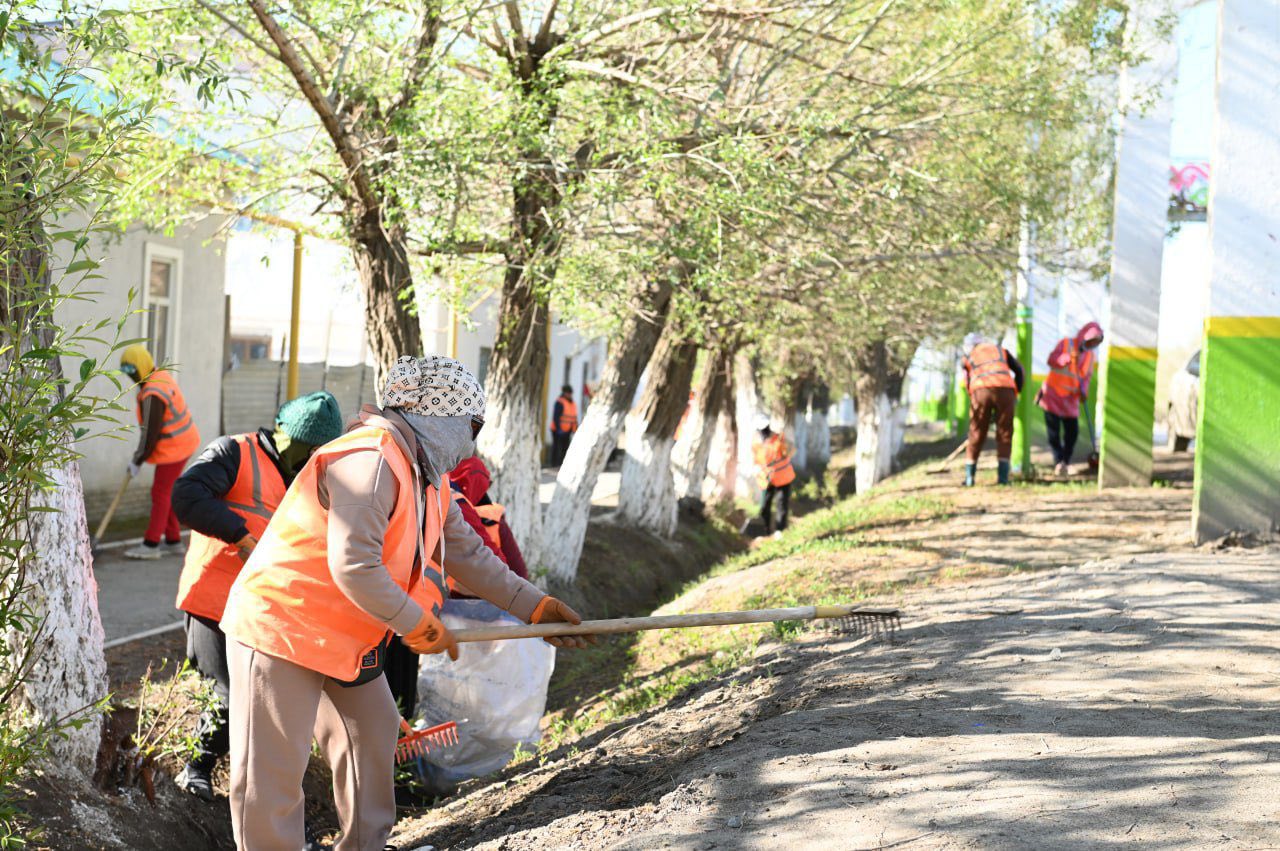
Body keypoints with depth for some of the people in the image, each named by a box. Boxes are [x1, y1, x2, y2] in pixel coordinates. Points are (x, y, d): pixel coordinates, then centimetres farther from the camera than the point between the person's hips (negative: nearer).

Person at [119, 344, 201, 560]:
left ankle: (151, 545, 5)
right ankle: (173, 540, 25)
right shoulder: (160, 376, 5)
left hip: (174, 448, -10)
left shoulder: (153, 395, -25)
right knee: (166, 493, 16)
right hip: (182, 443, 10)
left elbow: (150, 434, -21)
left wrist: (137, 461, -8)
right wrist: (139, 452, 15)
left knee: (161, 493, -2)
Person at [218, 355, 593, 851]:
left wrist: (534, 606, 14)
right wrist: (420, 626, -19)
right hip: (280, 625, -10)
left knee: (372, 736, 17)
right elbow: (353, 569, -30)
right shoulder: (369, 461, -26)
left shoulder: (426, 475, 8)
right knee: (273, 769, -5)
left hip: (346, 636, 10)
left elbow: (467, 553, 17)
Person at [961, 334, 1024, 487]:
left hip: (980, 390, 0)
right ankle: (1003, 476, 3)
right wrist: (1016, 394, 27)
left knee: (976, 434, 10)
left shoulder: (967, 358, 28)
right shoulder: (999, 349, 31)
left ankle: (969, 477, 9)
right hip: (1005, 389, 0)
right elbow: (1018, 369, 21)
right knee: (1004, 434, 9)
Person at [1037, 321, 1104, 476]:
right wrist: (1069, 357, -38)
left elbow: (1086, 377, 4)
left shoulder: (1090, 355, 7)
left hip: (1070, 399, 4)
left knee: (1072, 431, -3)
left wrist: (1083, 392, -16)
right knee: (1053, 431, -11)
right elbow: (1051, 360, -20)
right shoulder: (1065, 343, -6)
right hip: (1052, 393, -4)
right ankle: (1059, 462, -13)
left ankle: (1065, 463, 9)